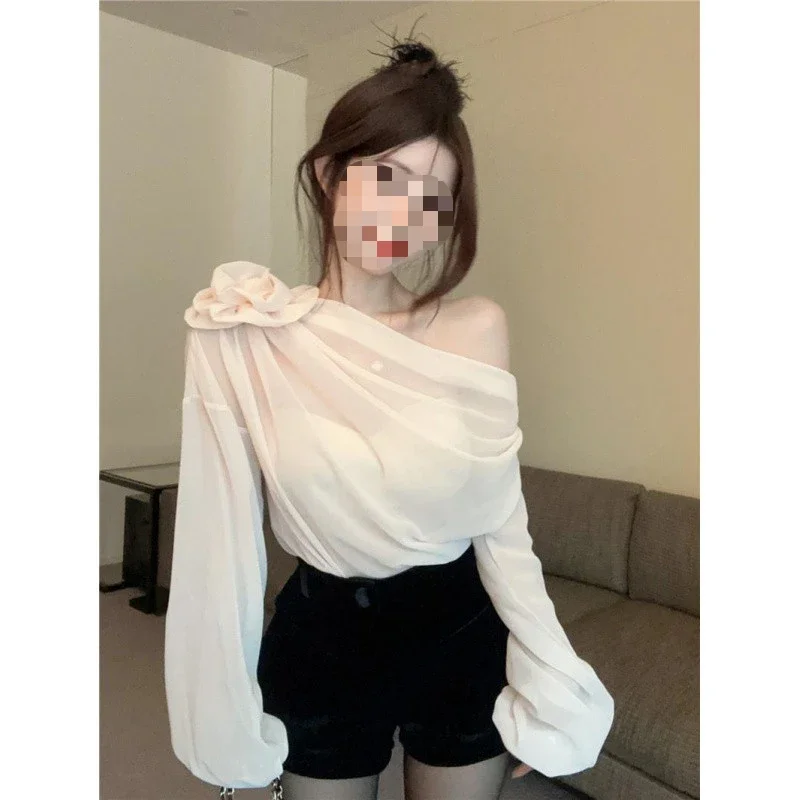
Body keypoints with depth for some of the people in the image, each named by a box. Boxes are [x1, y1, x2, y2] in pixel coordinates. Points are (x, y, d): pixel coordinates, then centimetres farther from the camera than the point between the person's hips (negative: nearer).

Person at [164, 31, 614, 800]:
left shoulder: (478, 327, -10)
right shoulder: (244, 337, -12)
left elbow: (501, 523, -6)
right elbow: (225, 531, -6)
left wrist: (551, 680, -4)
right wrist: (224, 705, 0)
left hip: (463, 638, 1)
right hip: (320, 642, 0)